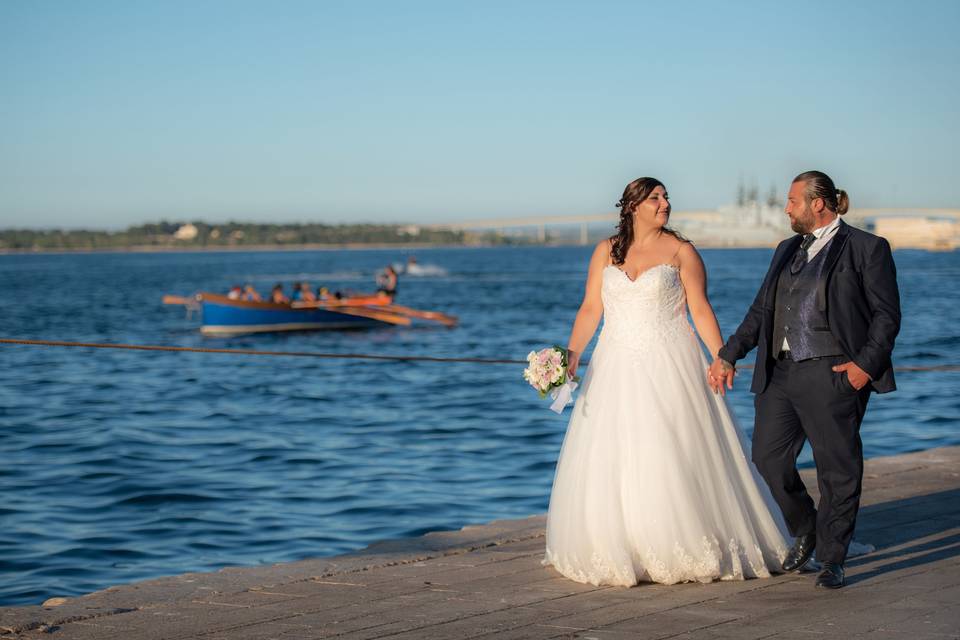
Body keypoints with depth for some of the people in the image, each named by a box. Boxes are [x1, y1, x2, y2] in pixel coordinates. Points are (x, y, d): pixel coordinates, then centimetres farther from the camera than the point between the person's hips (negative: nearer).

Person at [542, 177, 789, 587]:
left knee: (672, 458, -5)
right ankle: (618, 553, 13)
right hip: (617, 369, 3)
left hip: (669, 367, -3)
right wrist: (572, 353, -4)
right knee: (609, 460, 2)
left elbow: (700, 310, -2)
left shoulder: (681, 252, 1)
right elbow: (590, 309, 7)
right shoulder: (606, 252, 9)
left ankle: (687, 552, 5)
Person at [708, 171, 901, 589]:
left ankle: (833, 559, 11)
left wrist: (866, 363, -15)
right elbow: (761, 311, 19)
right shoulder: (787, 250, 19)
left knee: (837, 468, -1)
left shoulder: (866, 248, 0)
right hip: (781, 372, 7)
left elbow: (886, 314, -4)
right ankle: (805, 532, 28)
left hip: (832, 374, -6)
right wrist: (728, 355, 11)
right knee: (768, 457, 6)